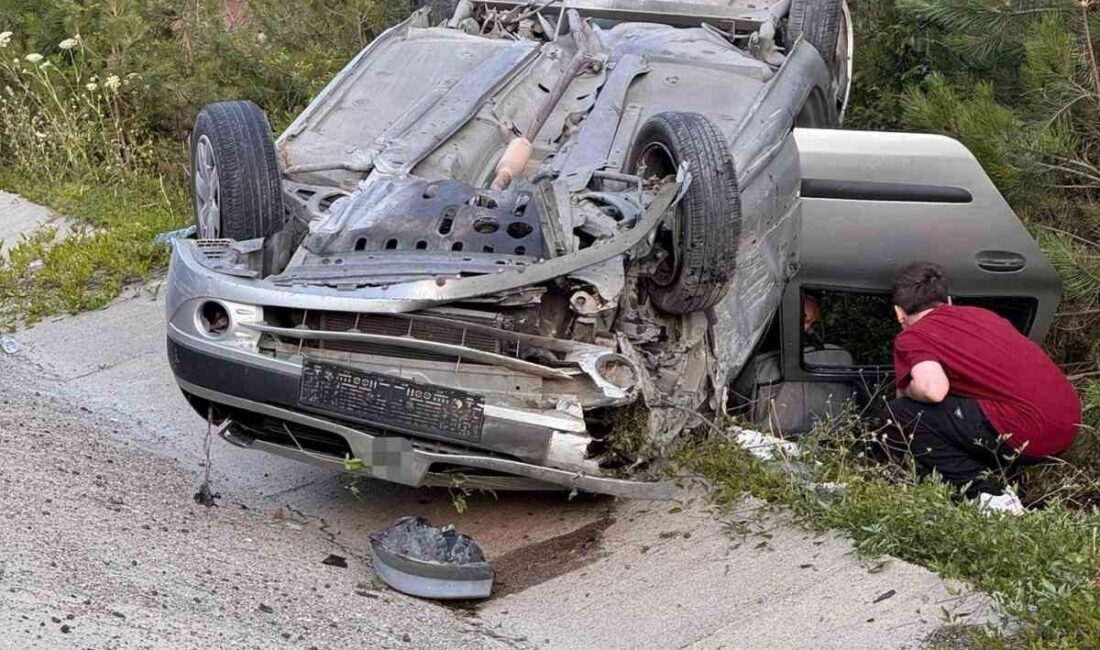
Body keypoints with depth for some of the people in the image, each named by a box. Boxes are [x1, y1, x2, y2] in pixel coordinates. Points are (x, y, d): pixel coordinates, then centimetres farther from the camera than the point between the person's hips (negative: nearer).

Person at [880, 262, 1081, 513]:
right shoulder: (981, 314, 25)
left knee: (902, 416, 0)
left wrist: (908, 391, 7)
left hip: (1026, 433, -8)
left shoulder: (911, 337, 3)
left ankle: (986, 490, -5)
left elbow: (934, 389, -17)